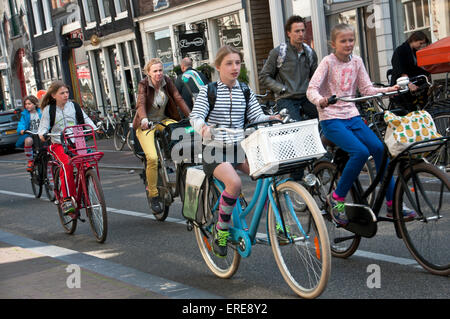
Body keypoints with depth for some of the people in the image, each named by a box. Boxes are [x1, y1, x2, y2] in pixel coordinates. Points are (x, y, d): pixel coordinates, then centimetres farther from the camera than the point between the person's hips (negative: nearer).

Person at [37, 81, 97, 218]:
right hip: (58, 144, -3)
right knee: (67, 164, -31)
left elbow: (85, 119, 12)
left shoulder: (74, 106, 10)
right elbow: (43, 127, 2)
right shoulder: (48, 110, 5)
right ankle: (67, 199, -29)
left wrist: (95, 128, -6)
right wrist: (42, 134, -20)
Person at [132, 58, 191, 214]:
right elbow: (141, 104, -26)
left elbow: (178, 99, -8)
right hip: (146, 125, -4)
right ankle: (153, 195, -8)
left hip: (164, 120, 4)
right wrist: (144, 119, -46)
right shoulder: (143, 85, -12)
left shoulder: (167, 81, -2)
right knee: (152, 157, -24)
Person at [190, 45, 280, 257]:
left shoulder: (245, 91, 10)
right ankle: (221, 229, -12)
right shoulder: (208, 91, -2)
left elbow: (256, 117, 4)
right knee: (234, 182, -32)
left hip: (239, 149, 4)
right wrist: (204, 128, -36)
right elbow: (195, 116, -13)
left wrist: (272, 119, -18)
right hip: (215, 151, -4)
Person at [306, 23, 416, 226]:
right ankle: (337, 198, -10)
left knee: (379, 148, -14)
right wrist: (321, 101, -36)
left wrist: (388, 90, -6)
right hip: (331, 119, -5)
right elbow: (311, 89, -14)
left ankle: (392, 203, -5)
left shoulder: (356, 62, 10)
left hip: (352, 117, 5)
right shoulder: (328, 62, -5)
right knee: (360, 151, -26)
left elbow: (367, 90, 11)